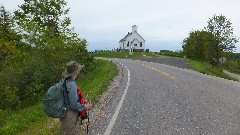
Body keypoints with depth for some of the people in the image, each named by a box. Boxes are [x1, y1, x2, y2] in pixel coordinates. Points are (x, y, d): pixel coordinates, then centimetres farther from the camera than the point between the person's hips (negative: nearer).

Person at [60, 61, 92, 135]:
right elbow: (74, 105, -25)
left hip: (65, 114, 8)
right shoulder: (72, 85, -29)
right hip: (69, 117, -8)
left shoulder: (66, 81, -1)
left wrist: (81, 101, 13)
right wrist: (85, 107, -11)